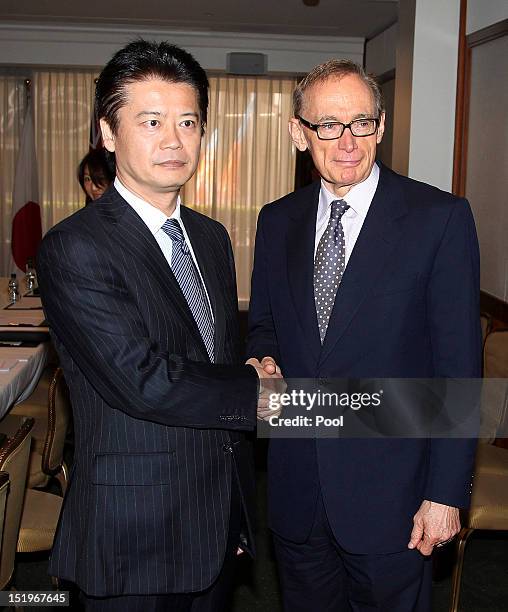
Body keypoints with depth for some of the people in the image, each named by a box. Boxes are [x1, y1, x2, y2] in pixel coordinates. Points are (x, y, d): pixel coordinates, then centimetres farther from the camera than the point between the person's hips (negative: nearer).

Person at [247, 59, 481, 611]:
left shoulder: (440, 218, -10)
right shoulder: (277, 221, 4)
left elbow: (459, 366, -11)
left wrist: (446, 494, -12)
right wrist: (265, 361, -9)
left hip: (388, 495, -4)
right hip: (295, 488, 4)